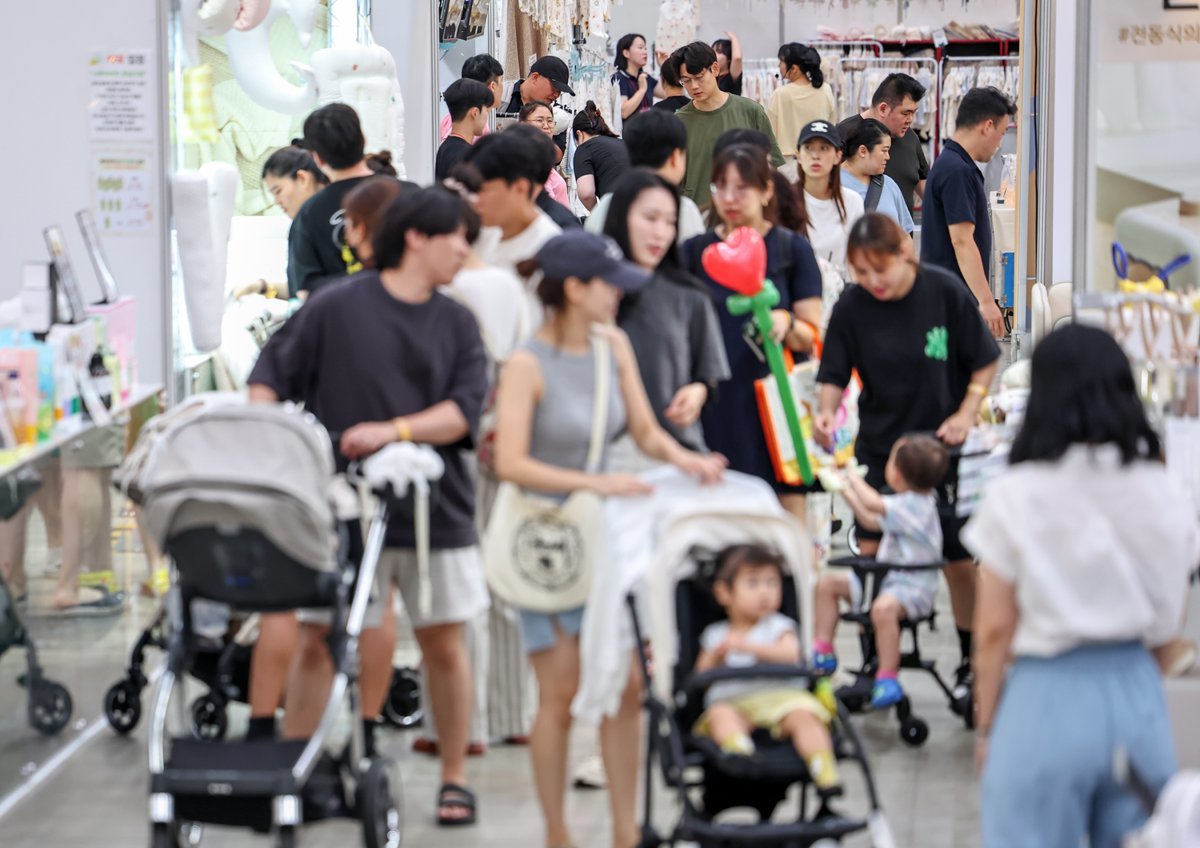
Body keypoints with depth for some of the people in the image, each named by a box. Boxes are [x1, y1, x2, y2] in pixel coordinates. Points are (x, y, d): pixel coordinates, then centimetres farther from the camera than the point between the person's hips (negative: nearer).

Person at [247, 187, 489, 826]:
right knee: (317, 640, 0)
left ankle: (453, 779, 18)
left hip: (436, 505, 3)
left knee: (444, 645, 6)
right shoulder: (336, 309, -2)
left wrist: (393, 430, -18)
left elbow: (465, 409, -3)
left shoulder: (456, 324, 8)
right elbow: (269, 377, 0)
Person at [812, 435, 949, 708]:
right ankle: (822, 650, 14)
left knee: (884, 607, -41)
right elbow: (871, 521, 27)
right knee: (827, 582, 9)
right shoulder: (908, 504, 12)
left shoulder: (913, 505, -20)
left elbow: (873, 504, -32)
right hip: (886, 579, 11)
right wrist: (847, 491, 27)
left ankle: (887, 678, -32)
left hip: (913, 587, -11)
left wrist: (854, 478, -12)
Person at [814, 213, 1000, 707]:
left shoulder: (945, 292, -13)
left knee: (958, 557, 6)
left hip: (939, 445, -1)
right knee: (871, 552, -6)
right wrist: (826, 412, -25)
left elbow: (984, 361, -1)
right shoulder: (851, 307, -9)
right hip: (878, 444, 1)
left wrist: (966, 412, -11)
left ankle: (971, 660, 22)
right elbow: (834, 375, -5)